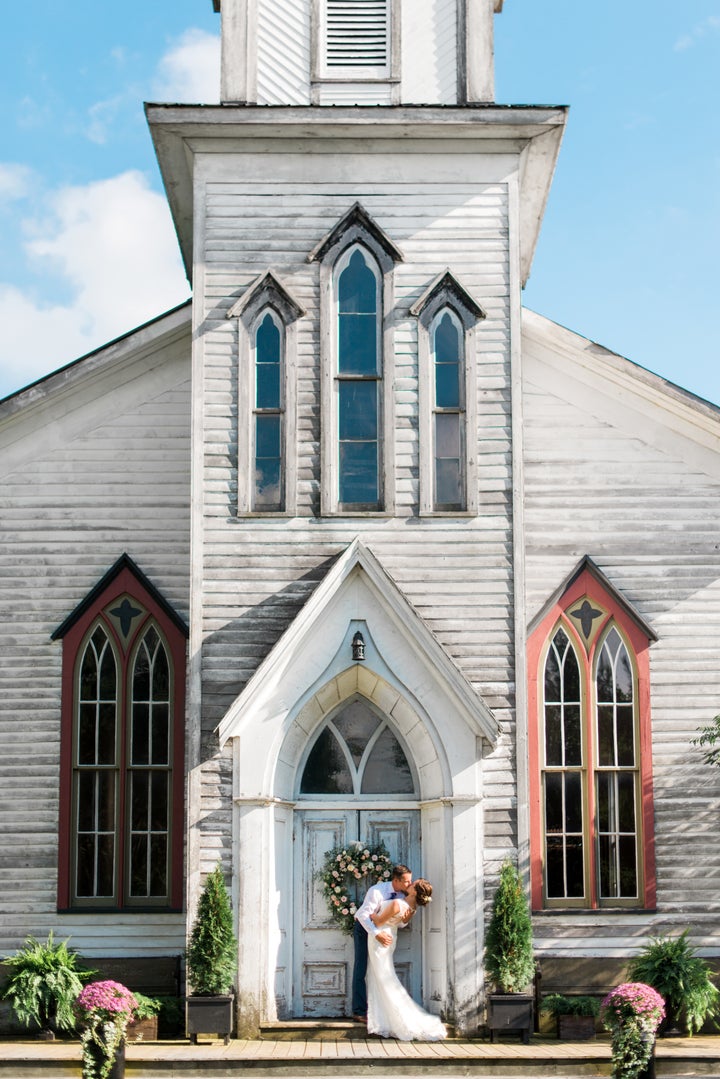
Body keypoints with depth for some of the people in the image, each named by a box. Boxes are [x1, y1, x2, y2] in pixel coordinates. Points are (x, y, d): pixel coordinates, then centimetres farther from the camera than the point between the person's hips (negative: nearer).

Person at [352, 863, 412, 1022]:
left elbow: (398, 923, -10)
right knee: (361, 969, -6)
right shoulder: (377, 891, -32)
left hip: (381, 929, 6)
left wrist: (406, 919, -33)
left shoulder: (402, 895, -12)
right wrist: (377, 933, -46)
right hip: (364, 927, -6)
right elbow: (363, 915, -35)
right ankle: (359, 1012, -5)